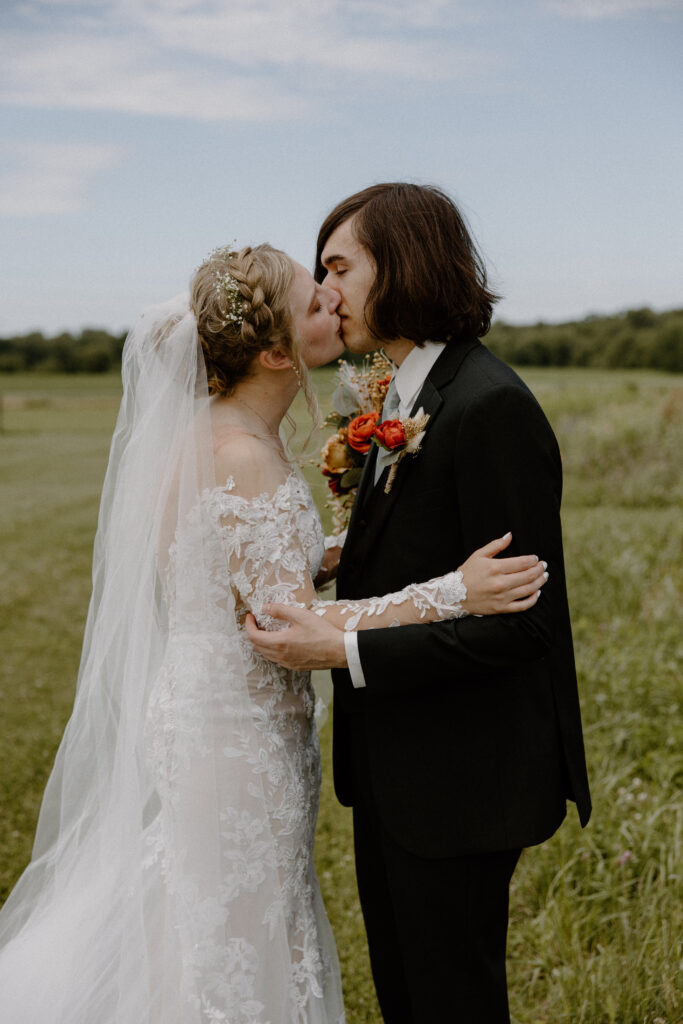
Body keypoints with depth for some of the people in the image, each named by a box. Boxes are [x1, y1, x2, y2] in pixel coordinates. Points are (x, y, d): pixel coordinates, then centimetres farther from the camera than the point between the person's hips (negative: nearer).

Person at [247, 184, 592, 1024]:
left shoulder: (490, 406, -21)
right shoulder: (405, 396, 9)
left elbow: (514, 616, -22)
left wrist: (347, 651, -24)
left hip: (462, 778, -9)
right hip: (394, 766, 9)